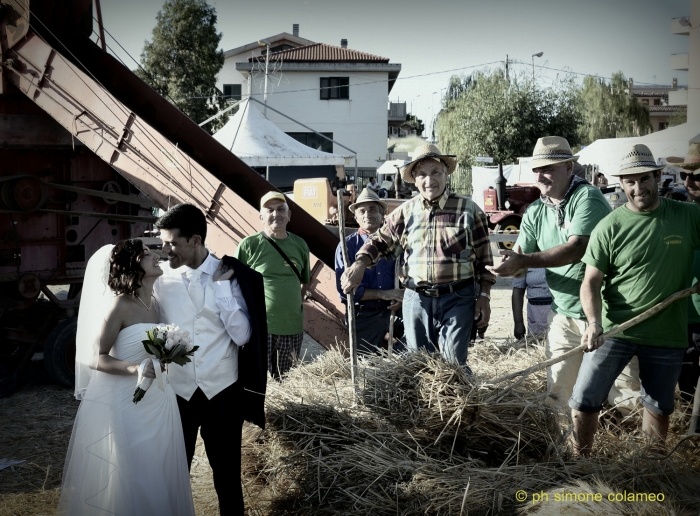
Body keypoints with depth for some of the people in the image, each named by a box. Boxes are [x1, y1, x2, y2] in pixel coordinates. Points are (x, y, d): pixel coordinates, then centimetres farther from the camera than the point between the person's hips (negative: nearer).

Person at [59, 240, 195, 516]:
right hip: (127, 402, -7)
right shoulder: (120, 305, -13)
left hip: (158, 400, 7)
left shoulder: (154, 304, 7)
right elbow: (95, 358, -16)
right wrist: (135, 368, -28)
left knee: (159, 475, 13)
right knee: (130, 476, 4)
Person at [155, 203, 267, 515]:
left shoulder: (230, 275, -8)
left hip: (223, 392, -1)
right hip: (176, 391, 1)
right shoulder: (161, 278, -6)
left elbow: (242, 335, -14)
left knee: (226, 471, 14)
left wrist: (222, 287, -17)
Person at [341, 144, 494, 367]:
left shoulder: (468, 209, 0)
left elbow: (484, 258, 2)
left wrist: (484, 296, -2)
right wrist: (359, 264, -8)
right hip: (416, 299, 3)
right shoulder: (406, 211, 6)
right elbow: (381, 241, 10)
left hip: (457, 299, -3)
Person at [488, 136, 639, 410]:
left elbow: (577, 249, -27)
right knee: (557, 395, 11)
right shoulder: (535, 213, 5)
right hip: (563, 315, 6)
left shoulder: (587, 198, -15)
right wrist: (507, 266, -23)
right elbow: (520, 260, 1)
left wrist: (523, 261, -32)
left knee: (625, 395, 1)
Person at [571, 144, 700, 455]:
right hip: (614, 330, -2)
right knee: (583, 402, -5)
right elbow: (591, 281, -7)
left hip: (667, 335, 2)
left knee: (659, 408, 17)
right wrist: (594, 322, -24)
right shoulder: (610, 227, -7)